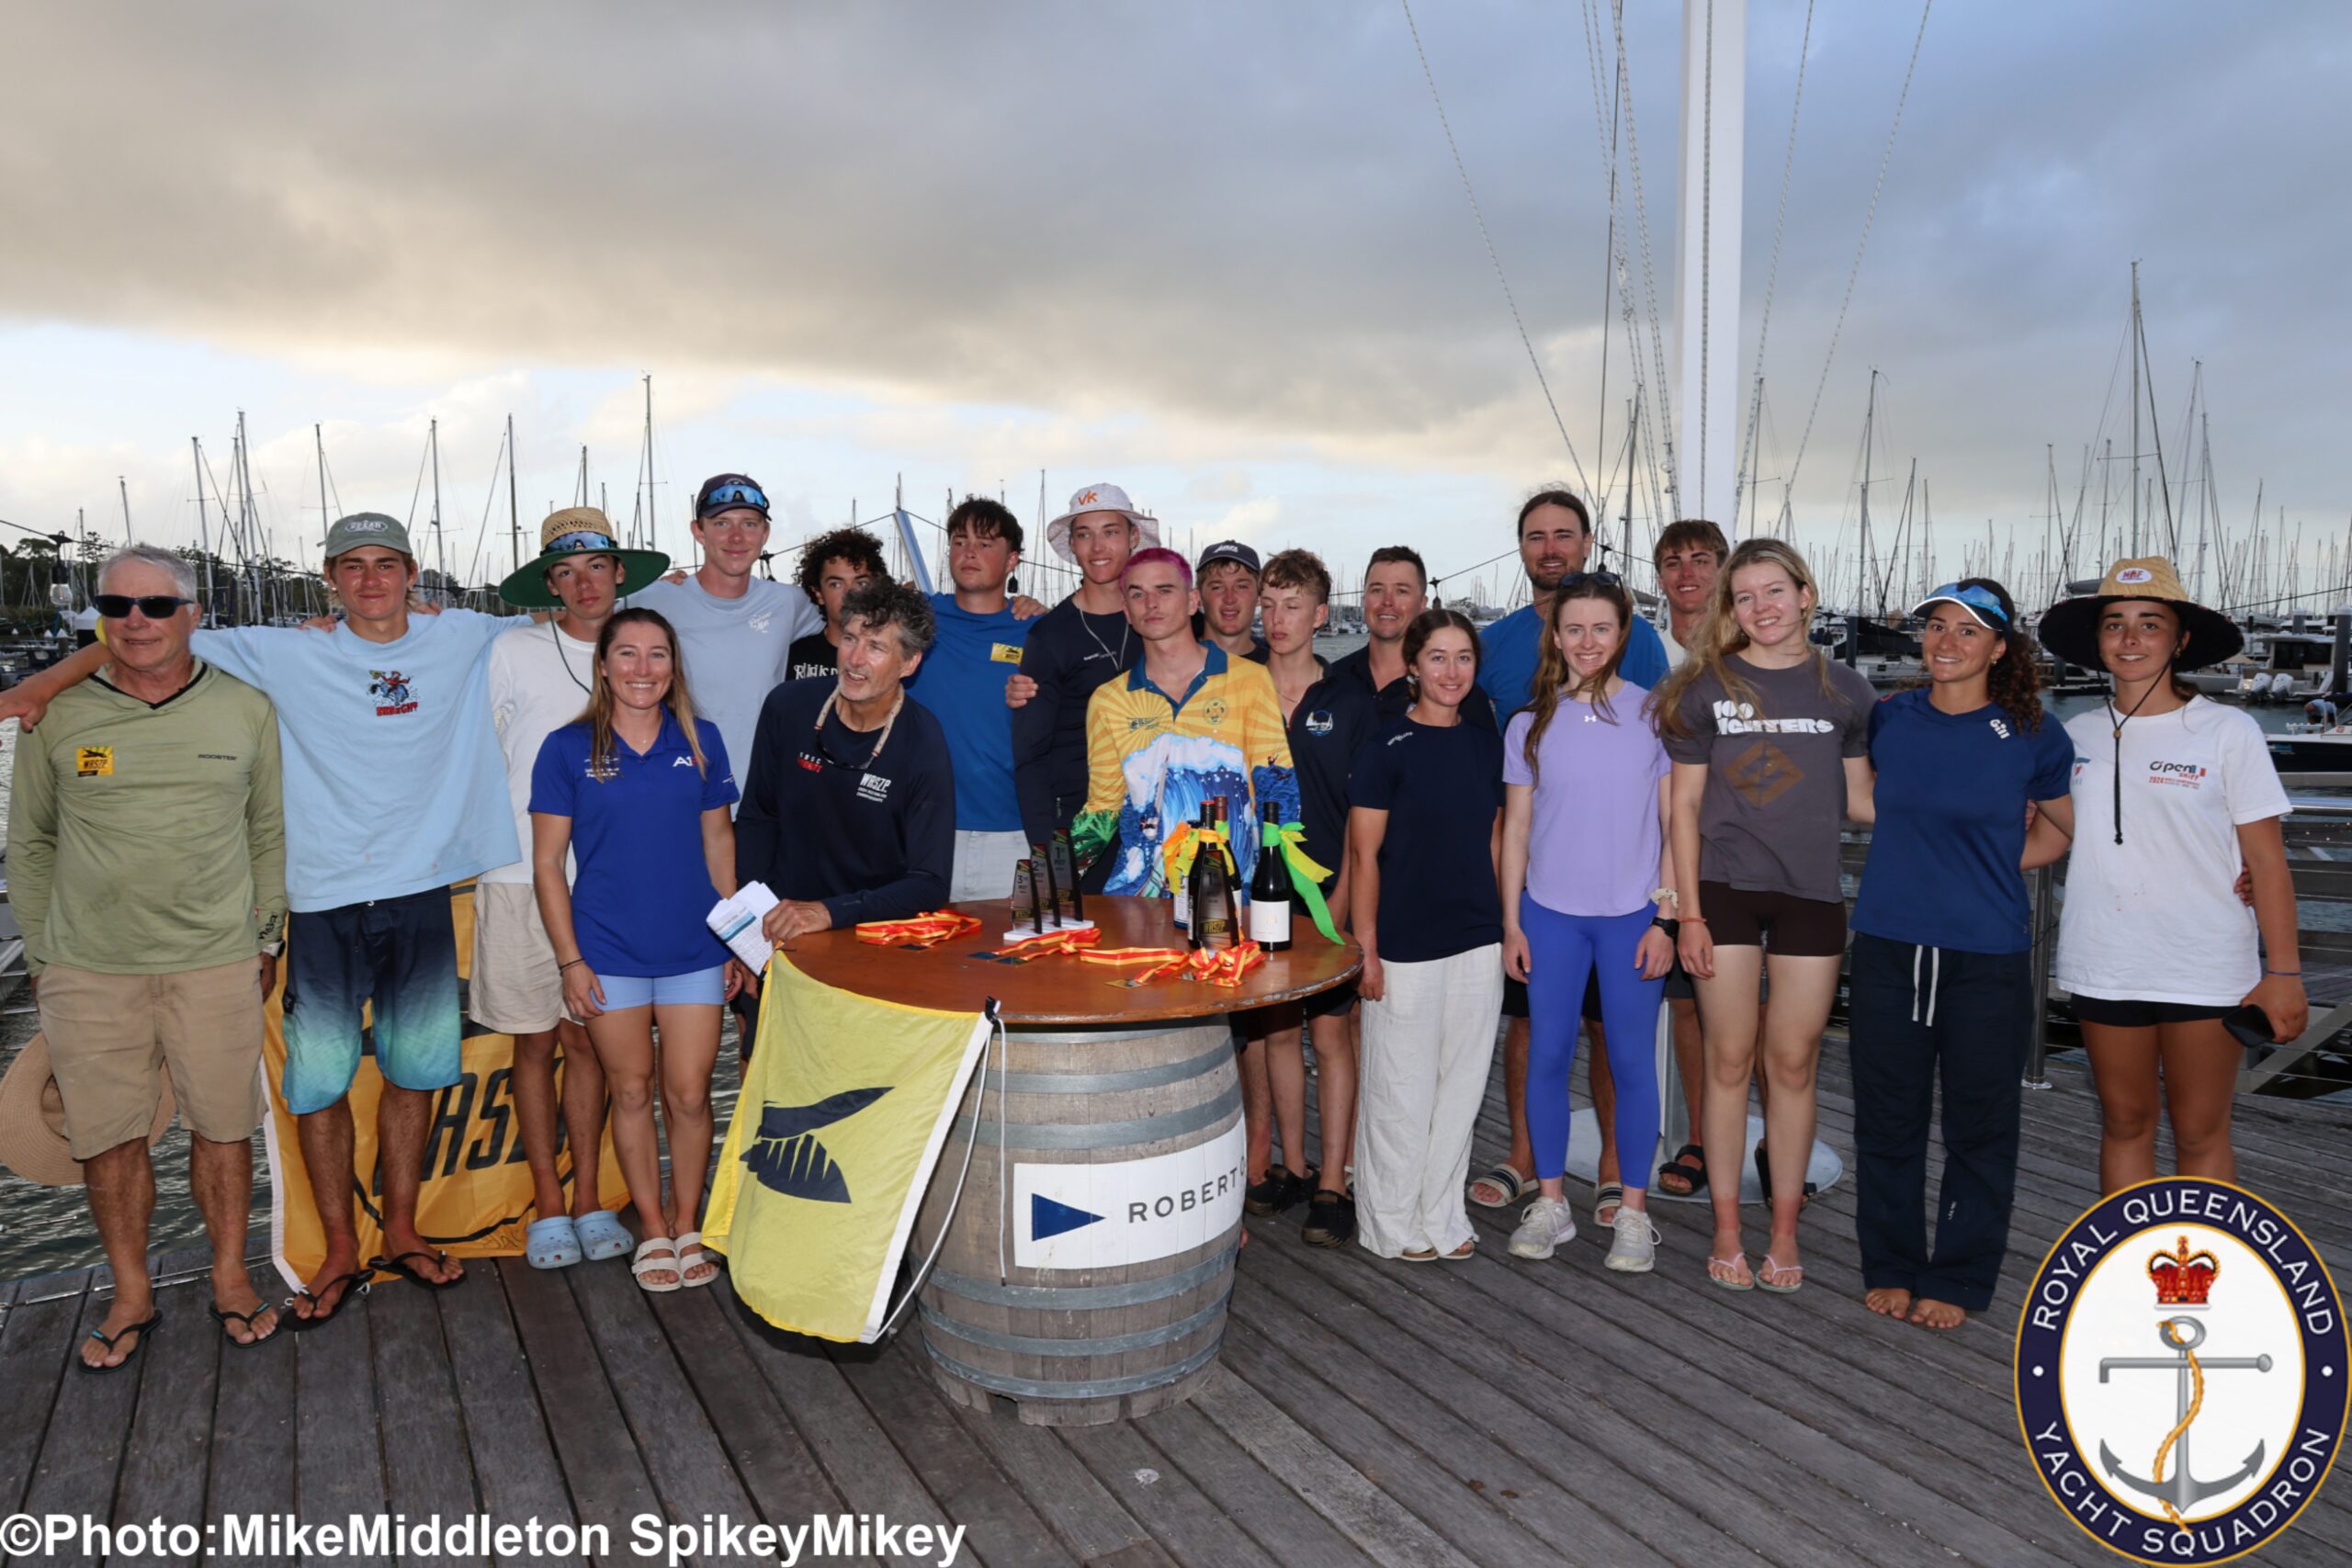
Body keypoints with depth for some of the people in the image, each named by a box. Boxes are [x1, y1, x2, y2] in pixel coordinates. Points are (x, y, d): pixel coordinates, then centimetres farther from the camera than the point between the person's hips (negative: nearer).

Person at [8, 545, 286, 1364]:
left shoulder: (246, 710, 1)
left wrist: (267, 939, 8)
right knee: (107, 1139, 8)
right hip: (88, 974, 1)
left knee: (222, 1127, 8)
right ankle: (132, 1295, 26)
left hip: (217, 966, 0)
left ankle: (231, 1279, 25)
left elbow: (268, 833, 9)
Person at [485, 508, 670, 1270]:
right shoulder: (513, 651, 0)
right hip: (523, 875, -1)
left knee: (586, 1038, 8)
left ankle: (589, 1200, 18)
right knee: (535, 1041, 5)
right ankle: (549, 1205, 17)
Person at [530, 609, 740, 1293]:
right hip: (609, 953, -1)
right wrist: (570, 960, -6)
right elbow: (547, 863, -2)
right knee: (632, 1092, 11)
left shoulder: (701, 741, 2)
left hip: (693, 949, 1)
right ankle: (652, 1225, 28)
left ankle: (687, 1221, 25)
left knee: (689, 1095, 5)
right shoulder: (568, 749, -4)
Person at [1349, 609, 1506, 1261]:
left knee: (1462, 1084, 12)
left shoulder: (1487, 746, 9)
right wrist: (1366, 949, -11)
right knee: (1401, 1087, 3)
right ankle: (1392, 1226, 19)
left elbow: (1493, 843, 15)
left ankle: (1442, 1218, 26)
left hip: (1478, 941, 5)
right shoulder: (1388, 748, -7)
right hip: (1405, 944, -5)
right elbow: (1363, 857, -8)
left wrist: (1505, 926, 11)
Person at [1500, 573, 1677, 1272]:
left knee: (1632, 1061, 4)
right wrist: (1511, 923, 3)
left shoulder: (1653, 714, -1)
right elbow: (1515, 829, 6)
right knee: (1548, 1056, 7)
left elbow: (1675, 824, 0)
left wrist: (1666, 918, -5)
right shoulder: (1531, 724, 3)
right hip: (1550, 913, 2)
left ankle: (1633, 1207, 19)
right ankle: (1551, 1201, 21)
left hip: (1632, 914, -1)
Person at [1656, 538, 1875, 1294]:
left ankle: (1784, 1232, 20)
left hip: (1810, 892, 1)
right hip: (1726, 890, -1)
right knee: (1730, 1061, 4)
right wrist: (1689, 912, -5)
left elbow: (1860, 799, 12)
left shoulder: (1845, 691, 5)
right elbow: (1685, 805, 1)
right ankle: (1727, 1231, 16)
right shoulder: (1706, 688, 1)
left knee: (1793, 1063, 7)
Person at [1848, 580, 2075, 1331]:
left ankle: (1957, 1280, 24)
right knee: (1886, 1119, 10)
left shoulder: (2033, 737, -3)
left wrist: (2003, 861, 3)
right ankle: (1889, 1266, 26)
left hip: (1987, 958, -2)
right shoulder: (1888, 719, 2)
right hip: (1887, 946, 2)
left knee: (1979, 1125, 8)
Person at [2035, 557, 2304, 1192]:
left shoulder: (2227, 731, -3)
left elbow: (2266, 860, -3)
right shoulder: (2080, 735, 5)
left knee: (2200, 1133, 6)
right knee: (2125, 1123, 13)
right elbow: (2050, 829, 14)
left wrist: (2284, 972, -6)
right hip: (2105, 968, 3)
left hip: (2206, 973, -3)